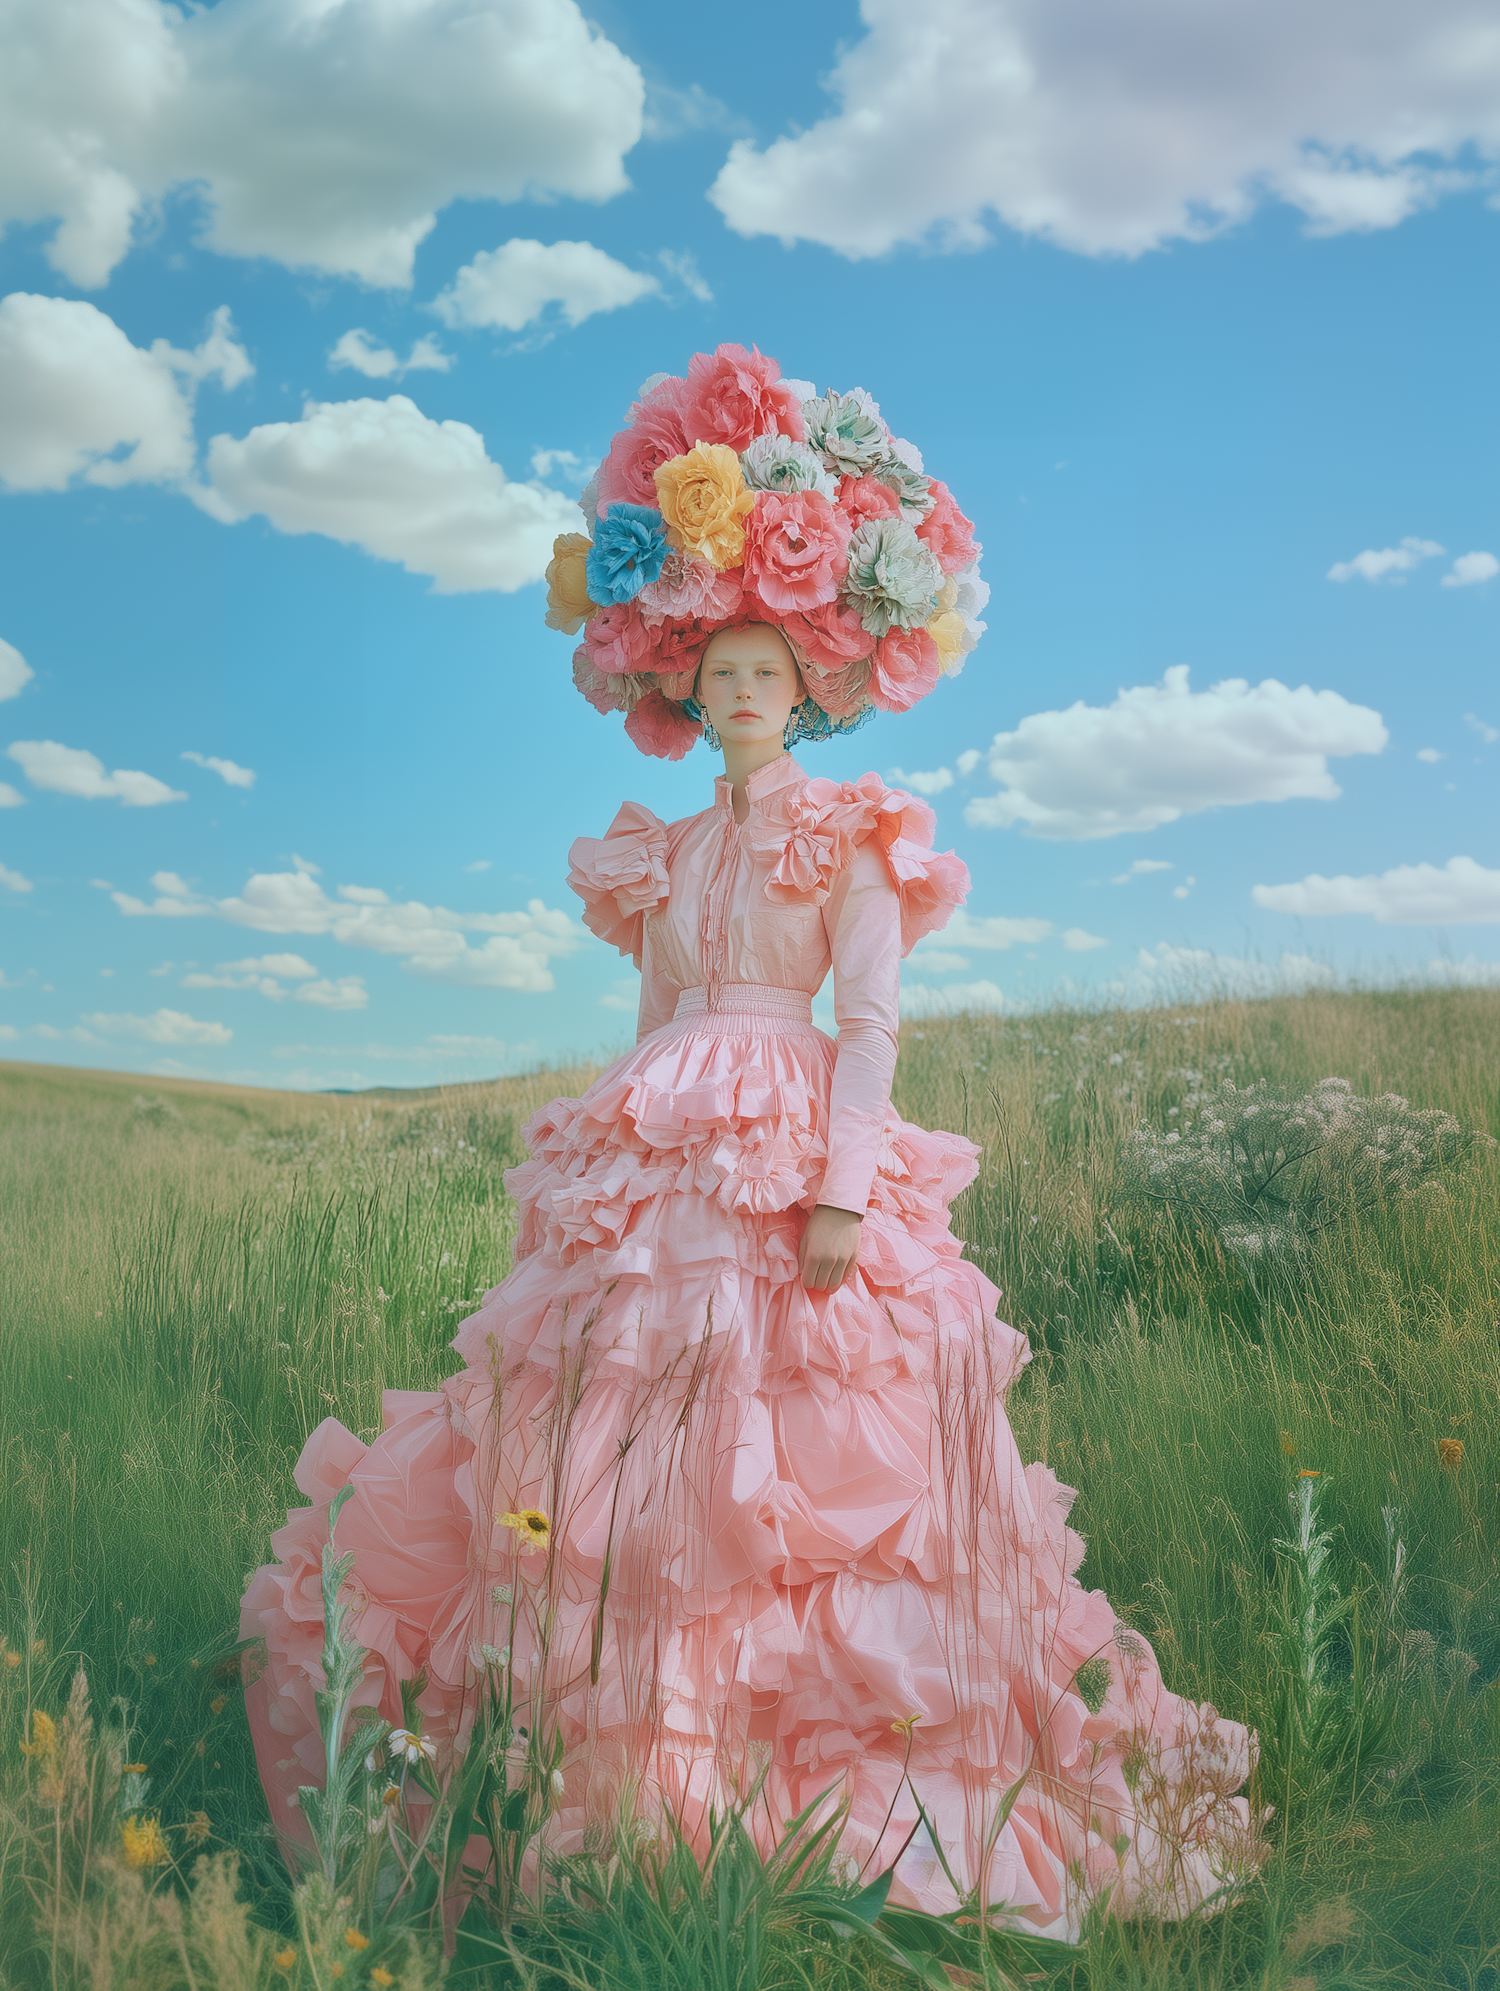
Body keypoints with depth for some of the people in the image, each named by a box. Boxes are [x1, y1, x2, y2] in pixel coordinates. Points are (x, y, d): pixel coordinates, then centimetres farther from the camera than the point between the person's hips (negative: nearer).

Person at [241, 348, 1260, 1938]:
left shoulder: (849, 839, 3)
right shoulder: (662, 854, 19)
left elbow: (873, 1019, -6)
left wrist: (843, 1195, -17)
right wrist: (601, 1173, 12)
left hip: (796, 1163, -5)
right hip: (658, 1176, 6)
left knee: (798, 1487, -7)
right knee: (620, 1473, 3)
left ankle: (807, 1790, 4)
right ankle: (630, 1779, 13)